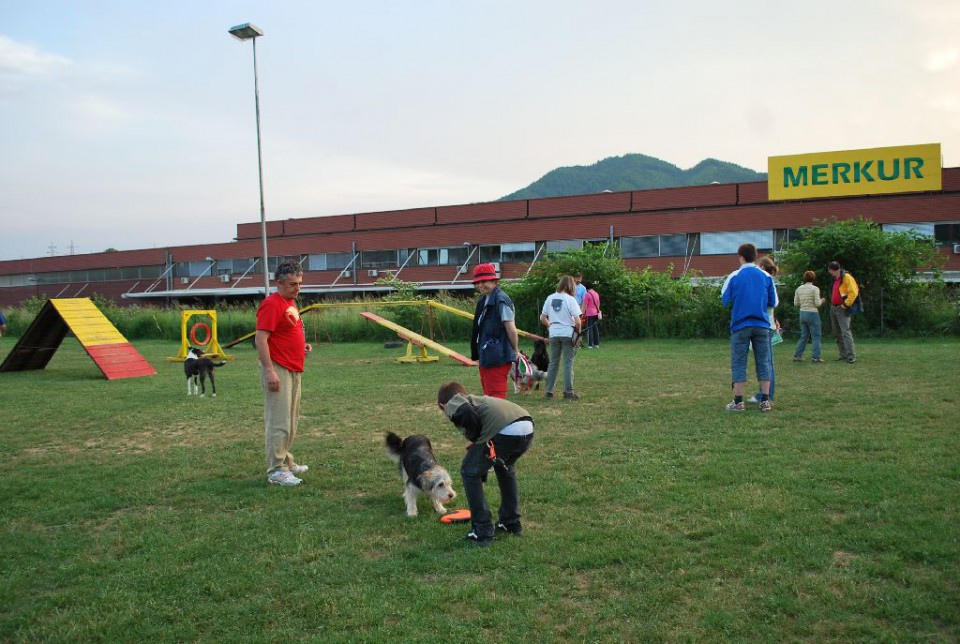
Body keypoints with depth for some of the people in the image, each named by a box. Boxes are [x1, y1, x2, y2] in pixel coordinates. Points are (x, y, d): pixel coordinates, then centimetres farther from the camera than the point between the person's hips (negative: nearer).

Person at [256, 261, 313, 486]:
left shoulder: (291, 302, 15)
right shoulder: (271, 304, -14)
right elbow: (261, 339, -20)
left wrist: (303, 345, 8)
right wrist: (270, 371, -26)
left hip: (293, 371, 10)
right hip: (278, 370, -10)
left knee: (291, 421, 18)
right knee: (279, 422, -7)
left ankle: (286, 462, 29)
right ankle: (276, 471, -2)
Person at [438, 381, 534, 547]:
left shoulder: (452, 403, 19)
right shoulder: (477, 399, 40)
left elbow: (468, 413, -9)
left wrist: (473, 438, 9)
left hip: (504, 432, -8)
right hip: (527, 429, 8)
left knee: (469, 472, 17)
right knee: (504, 467, 37)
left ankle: (483, 532, 18)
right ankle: (512, 523, 41)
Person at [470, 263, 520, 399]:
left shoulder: (501, 300, -15)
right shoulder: (484, 301, 14)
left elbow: (511, 330, -15)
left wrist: (515, 351, -5)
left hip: (498, 359, -10)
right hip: (486, 357, 10)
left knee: (496, 396, -7)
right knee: (488, 396, 18)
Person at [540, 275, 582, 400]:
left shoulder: (550, 298, 3)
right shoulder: (570, 299, -11)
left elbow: (542, 318, 7)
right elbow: (577, 321, -15)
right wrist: (578, 331, 1)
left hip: (554, 334, 4)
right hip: (567, 333, -4)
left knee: (553, 362, 13)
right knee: (568, 363, 2)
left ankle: (549, 391, 16)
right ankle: (568, 392, 3)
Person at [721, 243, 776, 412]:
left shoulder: (734, 276, -4)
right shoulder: (766, 276, 3)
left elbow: (724, 300, 2)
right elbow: (773, 302, 8)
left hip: (740, 325, -2)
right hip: (762, 325, 2)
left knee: (738, 363, 4)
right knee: (763, 362, 8)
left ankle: (738, 402, 5)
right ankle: (765, 401, 9)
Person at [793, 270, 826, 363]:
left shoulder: (799, 288, 4)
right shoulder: (815, 288, -11)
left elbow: (796, 304, 5)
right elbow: (818, 304, -14)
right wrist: (822, 300, 7)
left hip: (802, 313, 5)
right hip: (812, 314, -5)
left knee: (804, 336, 14)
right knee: (816, 336, 3)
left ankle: (797, 356, 12)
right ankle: (816, 357, 1)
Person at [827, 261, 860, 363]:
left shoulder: (846, 277, -12)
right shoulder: (836, 279, 15)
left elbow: (853, 293, -19)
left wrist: (845, 305, -16)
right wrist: (832, 303, 15)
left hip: (842, 309, -10)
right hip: (833, 308, 10)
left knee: (845, 332, -15)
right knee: (837, 333, 11)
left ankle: (851, 356, -16)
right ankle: (844, 355, 16)